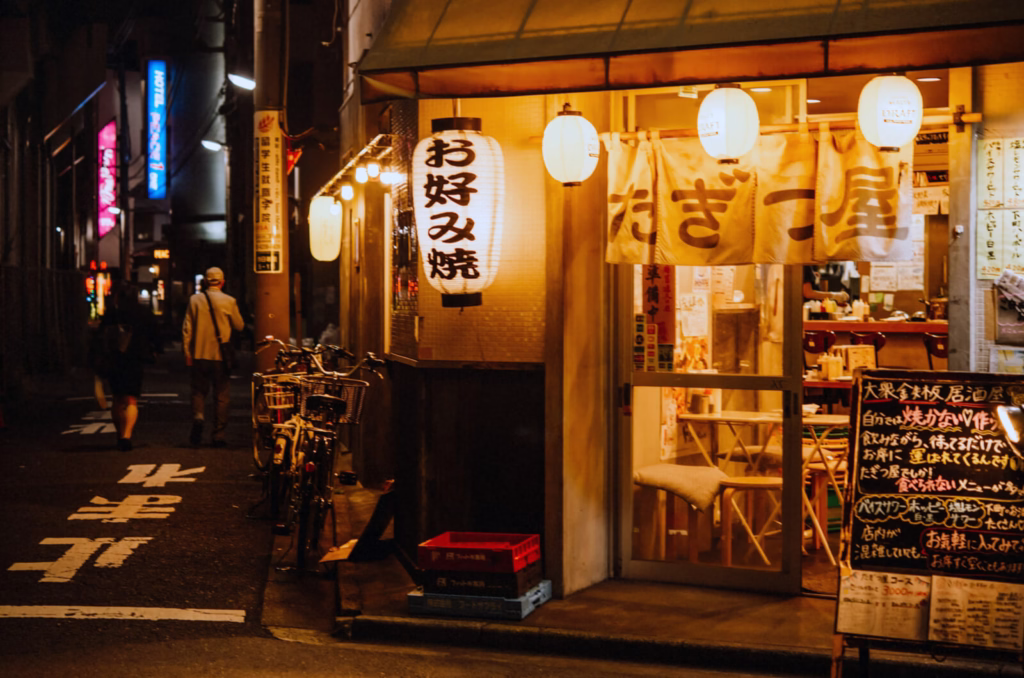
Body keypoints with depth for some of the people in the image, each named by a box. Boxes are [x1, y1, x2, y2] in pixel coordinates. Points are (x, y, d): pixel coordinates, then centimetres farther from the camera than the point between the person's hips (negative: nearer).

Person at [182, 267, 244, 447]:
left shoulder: (195, 300, -1)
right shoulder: (229, 301, -6)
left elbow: (187, 329, 0)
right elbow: (239, 326, 4)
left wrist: (187, 353, 6)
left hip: (199, 354, 1)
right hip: (221, 356, -1)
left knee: (198, 391, 15)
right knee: (222, 396, 6)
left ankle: (198, 416, -13)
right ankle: (218, 435, 6)